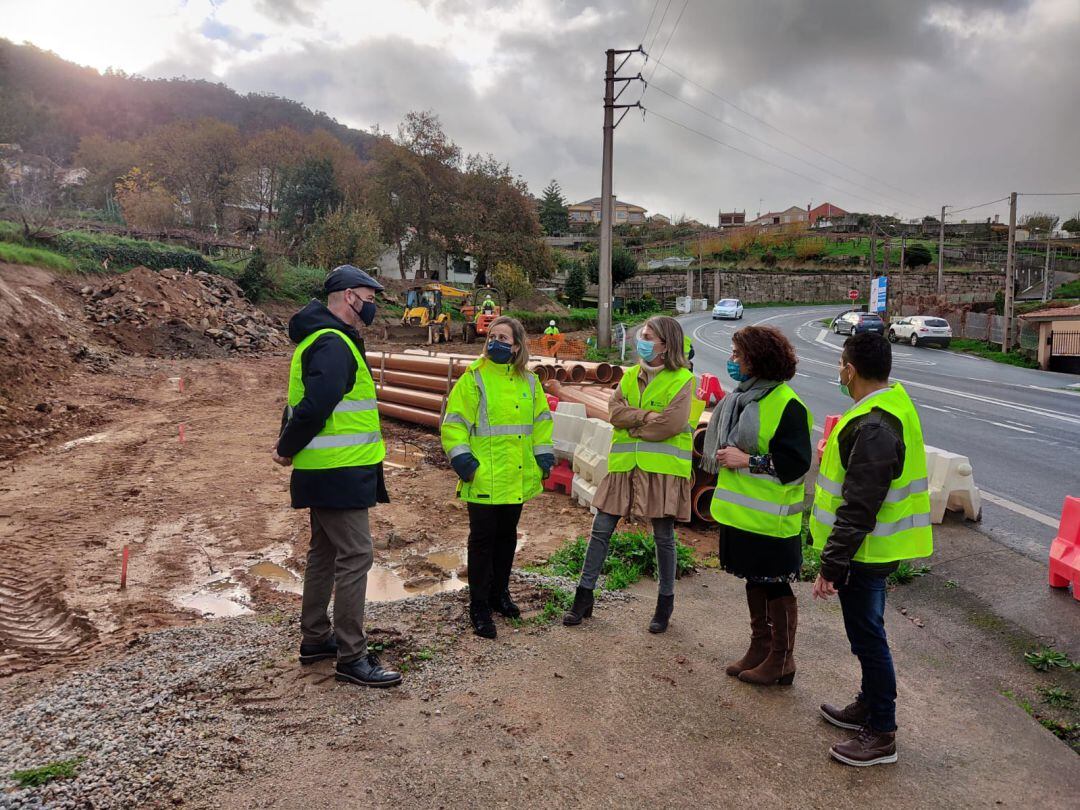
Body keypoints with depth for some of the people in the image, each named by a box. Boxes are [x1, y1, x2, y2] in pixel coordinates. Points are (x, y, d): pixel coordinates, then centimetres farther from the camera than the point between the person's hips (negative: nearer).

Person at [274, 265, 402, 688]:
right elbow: (315, 406, -27)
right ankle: (352, 657, 2)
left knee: (325, 551, 19)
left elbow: (305, 400, 20)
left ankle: (315, 638, 32)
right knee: (355, 557, -6)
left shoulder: (325, 339, 17)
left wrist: (289, 443, 10)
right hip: (339, 473, -11)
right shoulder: (334, 344, -18)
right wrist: (289, 449, -13)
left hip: (327, 472, 11)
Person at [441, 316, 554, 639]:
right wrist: (462, 459, -16)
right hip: (484, 478, -5)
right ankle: (479, 607, 13)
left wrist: (544, 455, 8)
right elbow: (454, 422, -9)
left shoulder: (529, 381, 8)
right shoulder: (474, 378, -7)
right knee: (482, 539, 2)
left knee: (507, 536, 16)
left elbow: (541, 419, 17)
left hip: (517, 477, 5)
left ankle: (499, 593, 33)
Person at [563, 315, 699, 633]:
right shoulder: (631, 375, 12)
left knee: (663, 536, 6)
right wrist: (647, 416, -14)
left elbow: (671, 424, -17)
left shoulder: (682, 380, -5)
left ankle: (665, 602, 25)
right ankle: (584, 597, 17)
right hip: (624, 464, 5)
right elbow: (614, 410, 0)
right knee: (601, 529, 5)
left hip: (663, 468, -5)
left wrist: (631, 424, -7)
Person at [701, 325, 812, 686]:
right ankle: (760, 648, 34)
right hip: (742, 511, 9)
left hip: (770, 517, -9)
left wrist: (747, 461, -22)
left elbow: (796, 463, -22)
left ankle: (782, 660, 21)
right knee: (754, 581, 19)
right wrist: (725, 457, 9)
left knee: (776, 587, 5)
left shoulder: (786, 405, -18)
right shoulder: (742, 397, 10)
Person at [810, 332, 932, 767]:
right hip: (877, 547, 10)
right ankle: (869, 706, 39)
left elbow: (859, 508, -28)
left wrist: (832, 565, -24)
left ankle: (881, 735, 17)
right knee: (866, 632, 22)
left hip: (865, 551, -10)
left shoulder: (872, 428, -28)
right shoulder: (896, 403, 5)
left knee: (867, 635, 3)